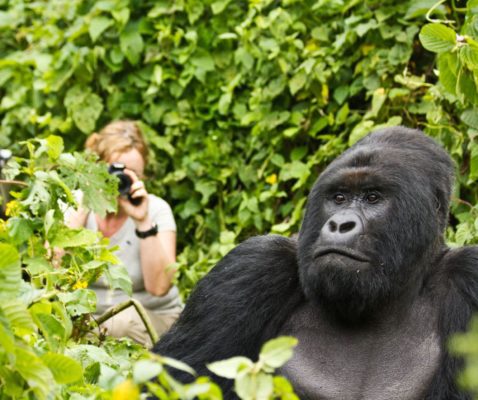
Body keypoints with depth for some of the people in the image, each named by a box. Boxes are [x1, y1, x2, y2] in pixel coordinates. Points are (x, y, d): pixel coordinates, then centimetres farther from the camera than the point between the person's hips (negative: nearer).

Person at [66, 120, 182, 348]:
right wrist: (83, 209, -21)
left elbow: (158, 286, -20)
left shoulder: (156, 209, -8)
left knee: (126, 322, -33)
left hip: (154, 320, 0)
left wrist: (143, 221, -26)